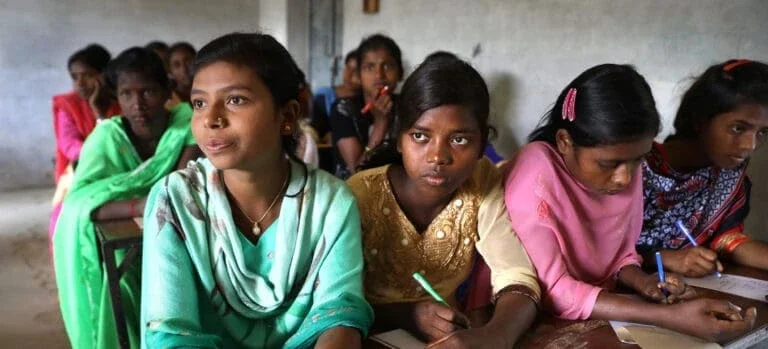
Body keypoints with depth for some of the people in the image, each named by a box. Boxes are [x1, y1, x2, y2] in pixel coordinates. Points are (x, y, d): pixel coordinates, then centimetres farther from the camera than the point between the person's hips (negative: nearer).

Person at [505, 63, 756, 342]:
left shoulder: (628, 168, -5)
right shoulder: (535, 173, -22)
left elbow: (620, 254, 8)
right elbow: (548, 288, -22)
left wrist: (644, 283, -12)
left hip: (596, 317, 5)